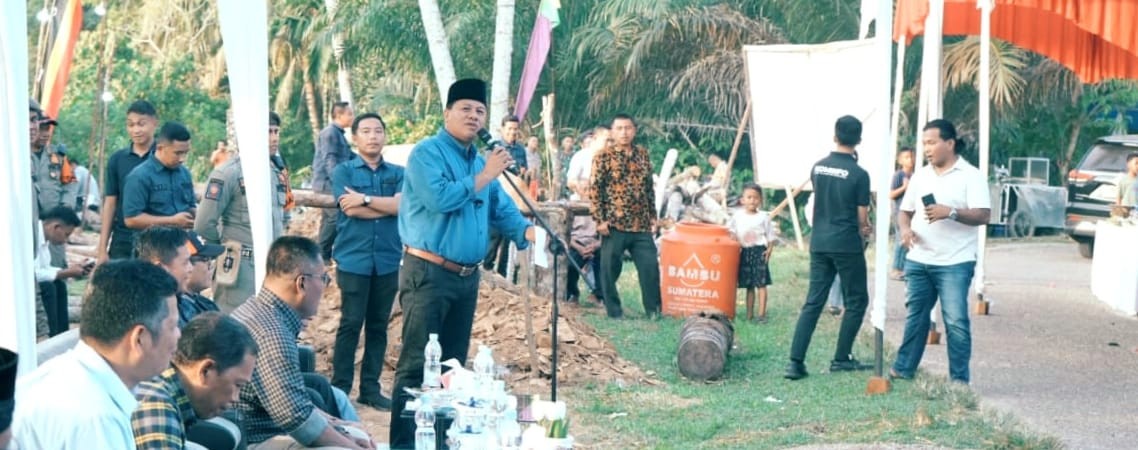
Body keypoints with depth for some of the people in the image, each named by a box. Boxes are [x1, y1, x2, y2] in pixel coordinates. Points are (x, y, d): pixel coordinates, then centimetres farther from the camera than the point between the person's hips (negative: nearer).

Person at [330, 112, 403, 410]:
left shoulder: (397, 173, 10)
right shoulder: (343, 171, 3)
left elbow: (401, 204, -7)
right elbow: (349, 209, -11)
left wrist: (366, 199, -11)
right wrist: (388, 206, -6)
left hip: (388, 261, 3)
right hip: (354, 260, -3)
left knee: (378, 326, 8)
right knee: (350, 324, -3)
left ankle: (371, 387, 16)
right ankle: (340, 388, 5)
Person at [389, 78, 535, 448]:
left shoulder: (481, 161, 16)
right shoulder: (428, 152, -8)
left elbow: (502, 210, 19)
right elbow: (439, 198, -24)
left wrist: (528, 231, 0)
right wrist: (485, 176, -15)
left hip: (467, 276, 8)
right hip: (429, 273, -8)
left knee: (453, 364, 15)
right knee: (416, 364, -7)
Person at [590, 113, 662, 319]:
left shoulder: (643, 153, 11)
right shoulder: (604, 156, -4)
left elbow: (649, 188, 16)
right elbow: (595, 190, -7)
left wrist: (653, 216, 13)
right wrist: (600, 220, -13)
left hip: (641, 224, 4)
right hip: (615, 224, -4)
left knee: (650, 266, 3)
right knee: (610, 269, 2)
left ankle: (654, 310, 15)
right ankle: (614, 312, 14)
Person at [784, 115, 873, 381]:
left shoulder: (817, 168, 5)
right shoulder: (859, 174, -10)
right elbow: (862, 218, -5)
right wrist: (863, 229, 16)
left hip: (819, 242, 5)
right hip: (847, 244, -5)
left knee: (813, 302, 6)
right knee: (856, 301, 12)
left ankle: (795, 362, -1)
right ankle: (841, 359, 13)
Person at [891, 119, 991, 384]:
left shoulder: (971, 176, -5)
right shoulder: (920, 176, 12)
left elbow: (983, 215, -12)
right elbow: (905, 211, 17)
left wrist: (951, 212, -27)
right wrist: (905, 228, -5)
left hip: (954, 263, -5)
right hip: (918, 261, 5)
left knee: (956, 321, -5)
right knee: (915, 316, 12)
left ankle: (959, 379, 2)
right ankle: (903, 369, 21)